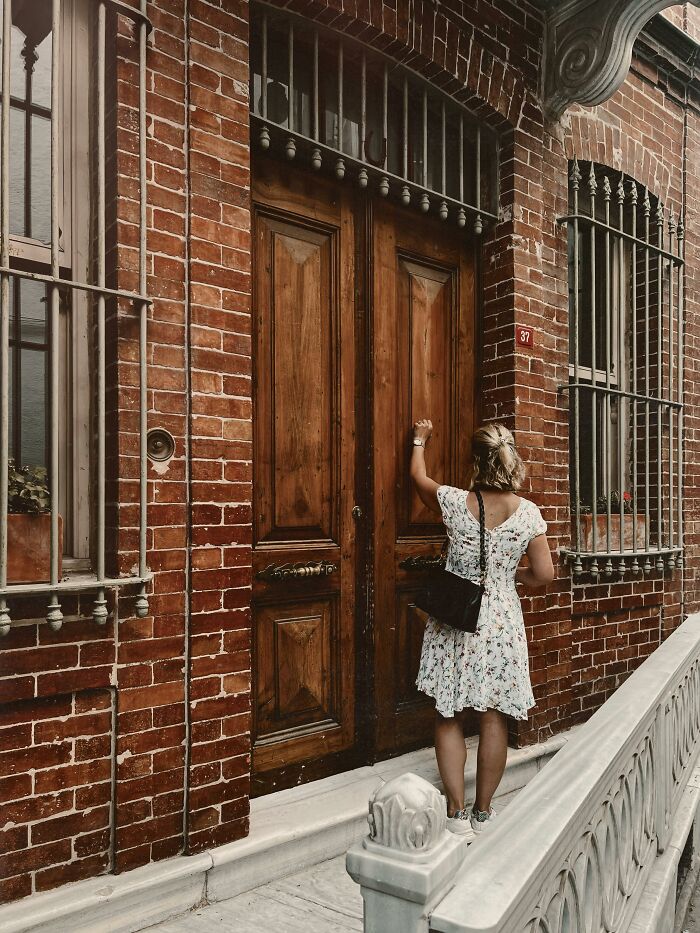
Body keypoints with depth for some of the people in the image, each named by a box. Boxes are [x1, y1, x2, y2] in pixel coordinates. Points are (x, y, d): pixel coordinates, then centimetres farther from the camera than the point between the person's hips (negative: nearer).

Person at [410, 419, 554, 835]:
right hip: (502, 623, 1)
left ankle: (457, 812, 13)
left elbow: (419, 476, 11)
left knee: (449, 718, 10)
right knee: (494, 719, 10)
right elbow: (545, 574, -6)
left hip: (453, 622, 0)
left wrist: (420, 439, 29)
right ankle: (483, 811, 21)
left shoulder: (455, 502, -9)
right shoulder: (528, 512, -8)